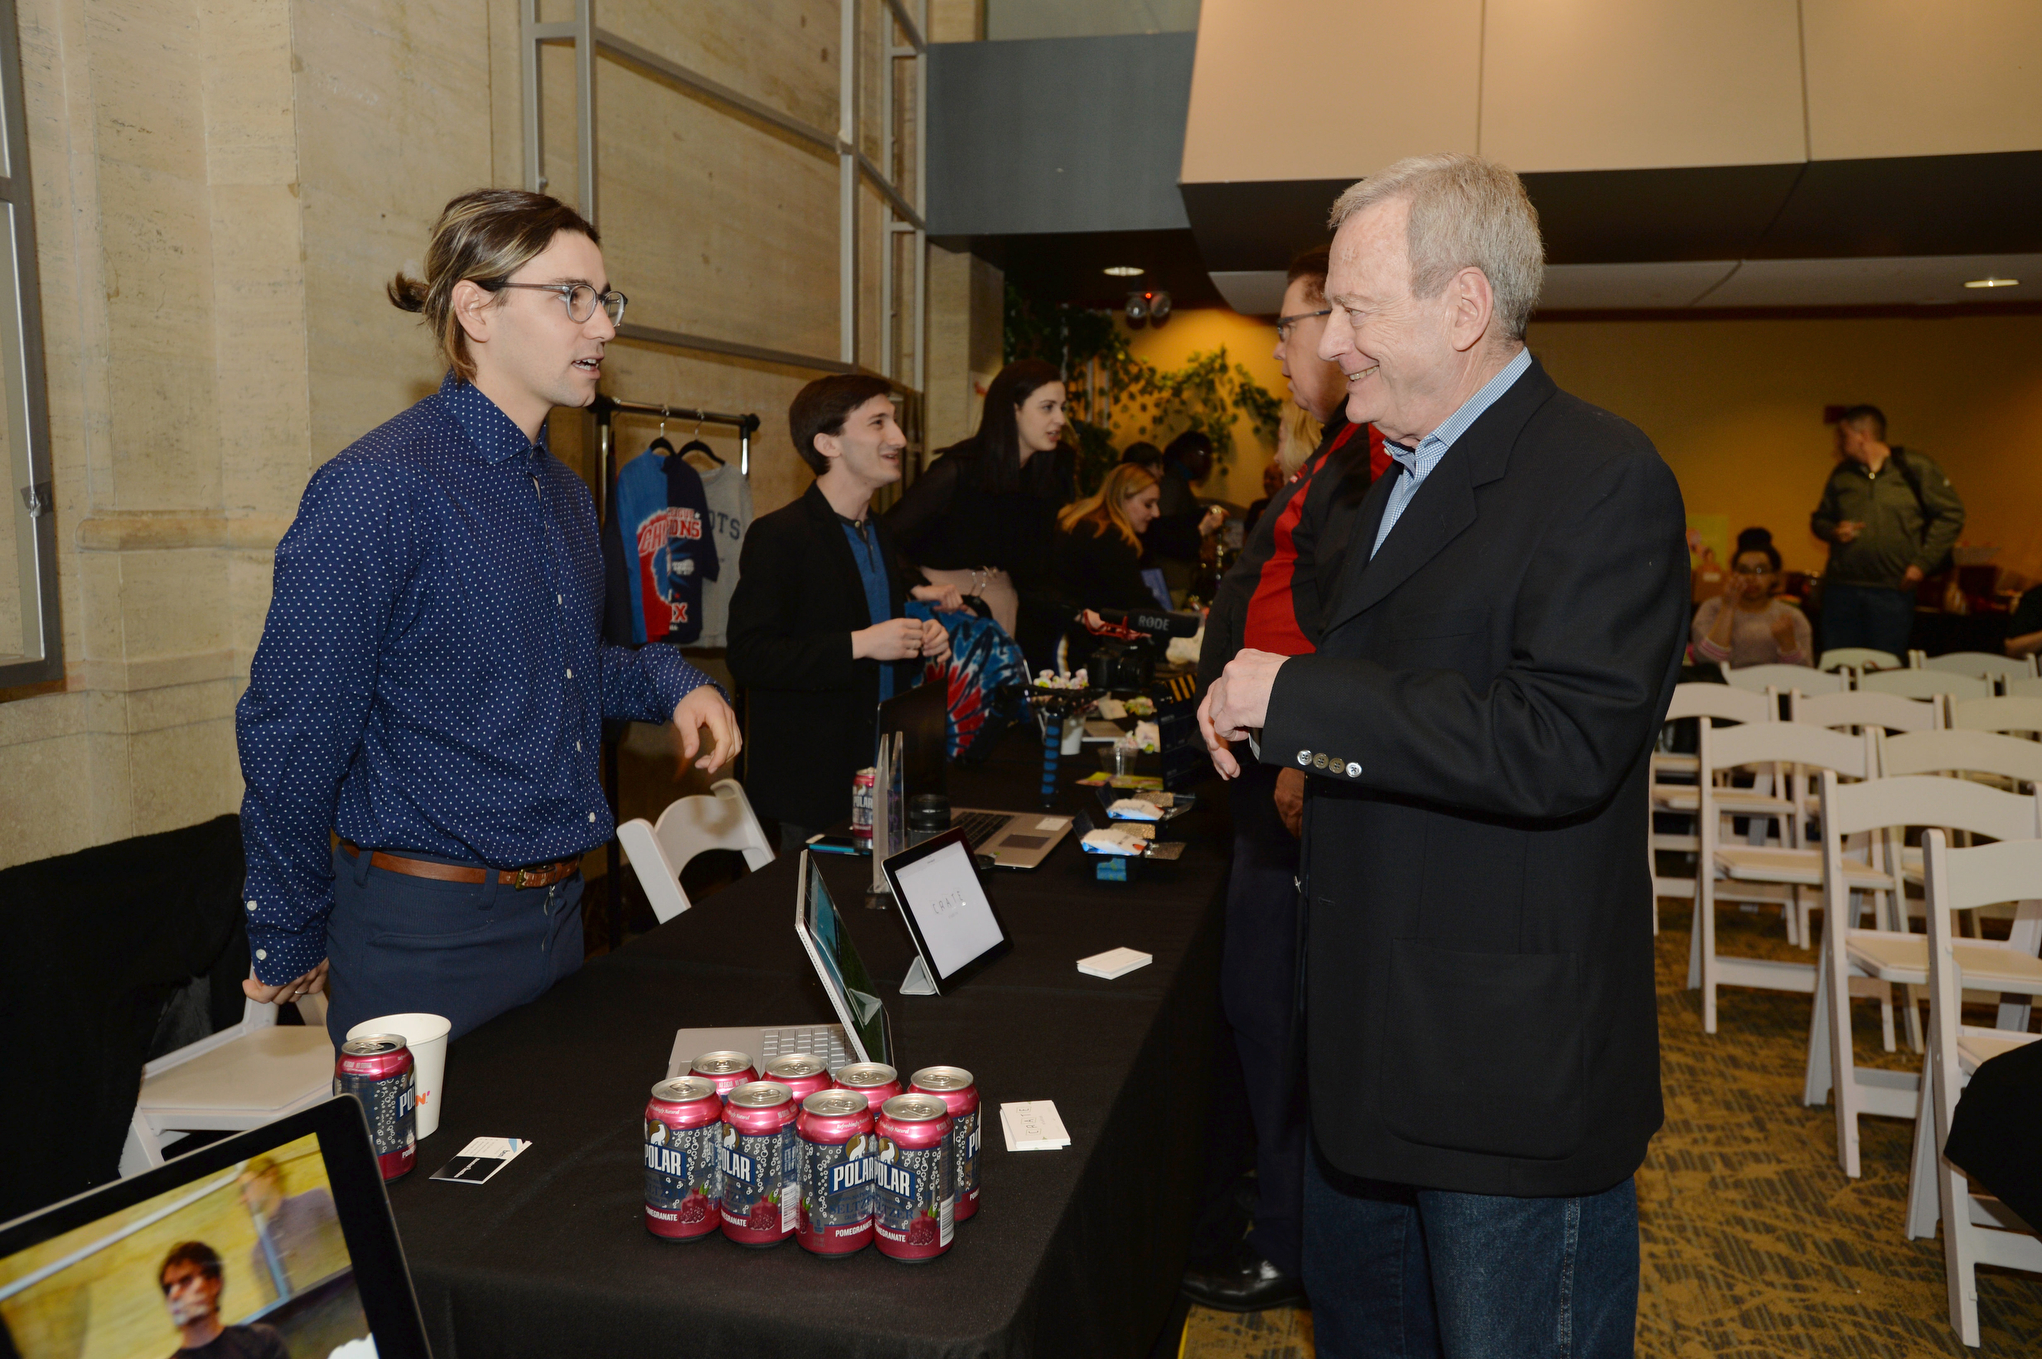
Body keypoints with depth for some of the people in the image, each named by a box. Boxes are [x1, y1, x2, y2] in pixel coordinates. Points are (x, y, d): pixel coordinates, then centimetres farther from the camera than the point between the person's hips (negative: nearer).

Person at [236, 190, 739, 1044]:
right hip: (427, 934, -8)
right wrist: (290, 943, -6)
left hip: (558, 909, 8)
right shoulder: (380, 490, -18)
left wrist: (671, 683, 2)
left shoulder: (564, 494, 9)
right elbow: (292, 730, -15)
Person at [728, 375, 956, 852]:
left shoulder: (879, 533, 15)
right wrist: (858, 644, -24)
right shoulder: (777, 536, -12)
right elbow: (748, 656, -21)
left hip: (884, 775, 8)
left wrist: (921, 642, 5)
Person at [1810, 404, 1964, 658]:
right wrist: (1833, 532, 0)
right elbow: (1820, 519, 24)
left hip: (1892, 590, -4)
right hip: (1841, 587, 4)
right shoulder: (1841, 475, 13)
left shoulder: (1915, 468, 0)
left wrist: (1922, 563, -5)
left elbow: (1951, 515, 1)